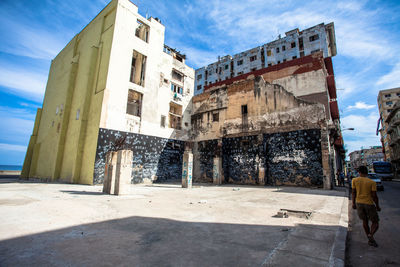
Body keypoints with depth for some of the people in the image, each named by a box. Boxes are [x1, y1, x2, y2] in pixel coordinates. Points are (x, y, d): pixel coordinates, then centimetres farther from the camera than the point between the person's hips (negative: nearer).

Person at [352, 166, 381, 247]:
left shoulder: (354, 180, -3)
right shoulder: (372, 182, -9)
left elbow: (353, 193, -1)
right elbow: (374, 196, -9)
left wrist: (353, 203, 9)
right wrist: (377, 206, 5)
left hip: (359, 203, 3)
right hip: (369, 204, -2)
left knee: (365, 220, 17)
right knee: (375, 222, 12)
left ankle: (370, 240, 23)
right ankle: (371, 235, -12)